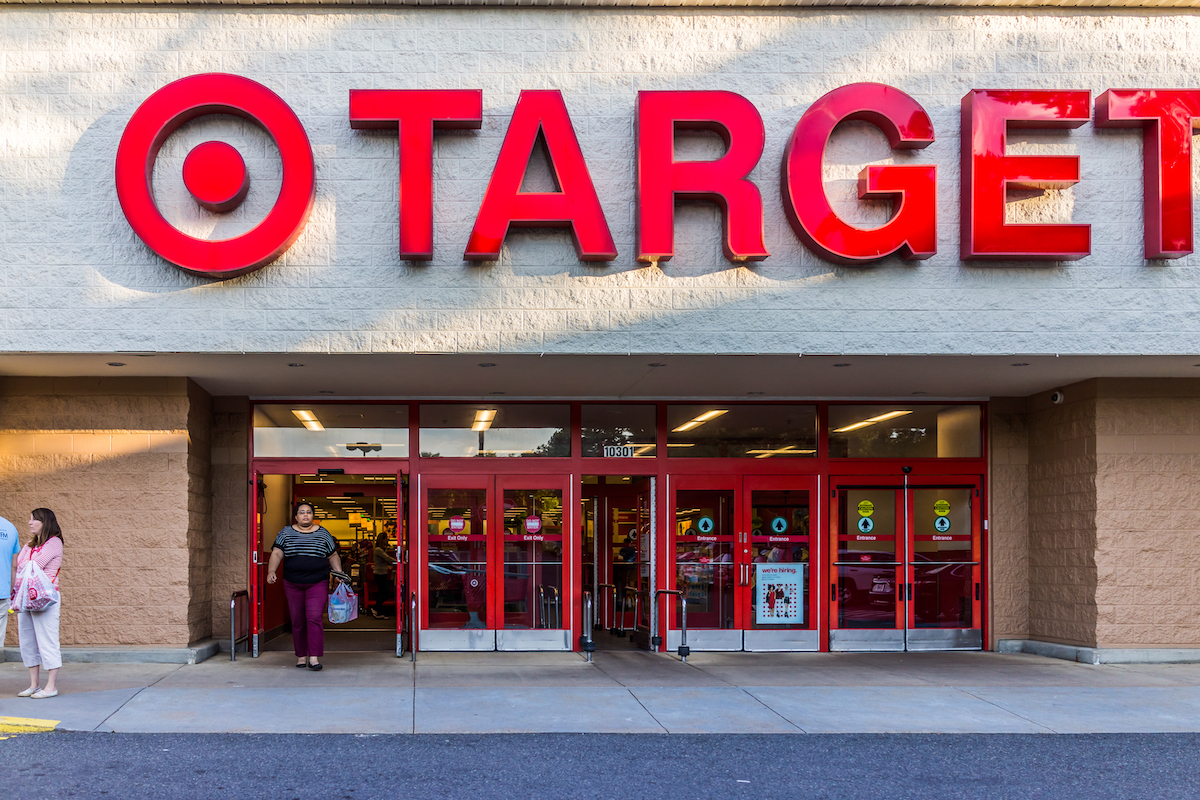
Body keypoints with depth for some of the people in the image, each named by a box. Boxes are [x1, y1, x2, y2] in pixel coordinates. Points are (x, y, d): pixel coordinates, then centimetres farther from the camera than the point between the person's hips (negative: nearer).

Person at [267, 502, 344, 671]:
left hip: (317, 584, -1)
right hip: (293, 585, 1)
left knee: (315, 618, -14)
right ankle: (301, 656, 17)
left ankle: (314, 657, -16)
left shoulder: (323, 533, 9)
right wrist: (271, 571, -16)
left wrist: (339, 574, 0)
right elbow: (276, 554, 0)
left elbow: (333, 556, 13)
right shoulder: (286, 532, 8)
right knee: (297, 621, 4)